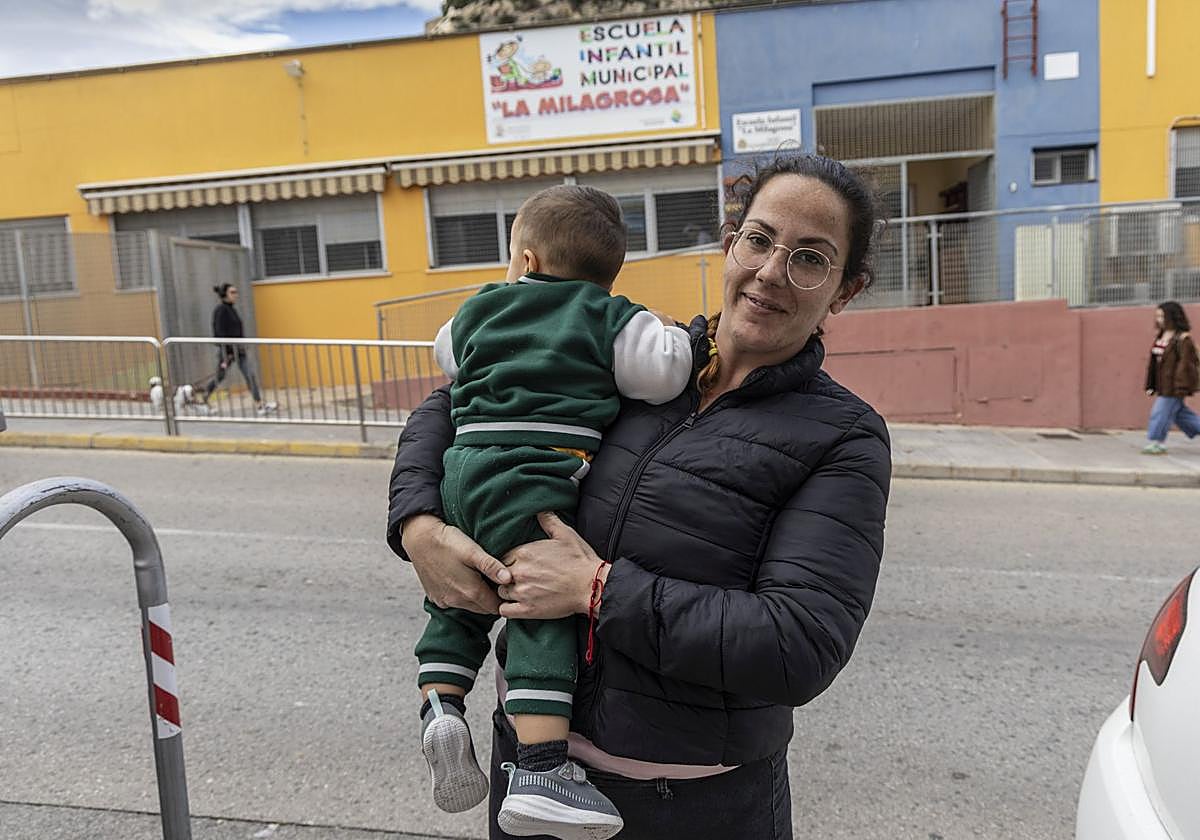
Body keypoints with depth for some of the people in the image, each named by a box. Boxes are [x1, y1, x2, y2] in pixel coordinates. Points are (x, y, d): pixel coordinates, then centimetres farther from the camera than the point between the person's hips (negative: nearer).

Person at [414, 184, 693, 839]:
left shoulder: (478, 309, 23)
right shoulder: (611, 318, 8)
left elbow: (446, 356, 40)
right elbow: (662, 374, -4)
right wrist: (680, 338, 16)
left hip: (464, 466, 6)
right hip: (531, 479, -6)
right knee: (544, 609, -10)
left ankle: (439, 701, 7)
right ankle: (540, 770, -16)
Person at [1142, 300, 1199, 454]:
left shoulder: (1183, 339, -15)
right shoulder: (1160, 337, 9)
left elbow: (1185, 363, -17)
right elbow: (1154, 362, 13)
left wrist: (1181, 387, -21)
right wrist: (1151, 385, 13)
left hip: (1173, 386, -8)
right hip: (1163, 385, 8)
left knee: (1161, 411, -4)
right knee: (1180, 413, 17)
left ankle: (1157, 442, 5)